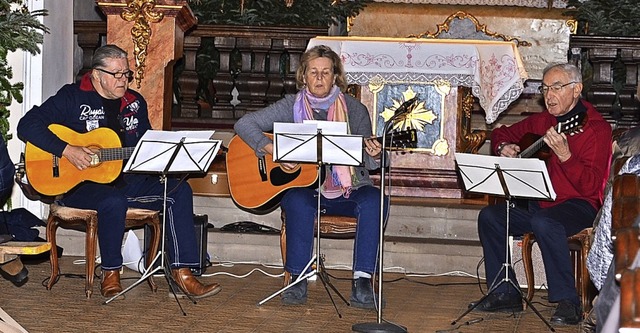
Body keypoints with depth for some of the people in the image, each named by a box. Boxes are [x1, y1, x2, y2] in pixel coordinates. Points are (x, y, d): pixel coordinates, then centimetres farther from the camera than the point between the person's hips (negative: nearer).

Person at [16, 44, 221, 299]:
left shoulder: (135, 102, 13)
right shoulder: (72, 97, -5)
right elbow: (27, 126, -14)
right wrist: (67, 150, -25)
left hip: (127, 180, 6)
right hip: (79, 183, -6)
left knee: (179, 190, -13)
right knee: (114, 201, -38)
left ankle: (182, 272, -17)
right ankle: (110, 273, -17)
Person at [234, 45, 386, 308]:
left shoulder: (354, 110, 5)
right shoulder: (291, 107, 3)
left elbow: (366, 164, 7)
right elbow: (244, 124, -3)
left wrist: (373, 157, -18)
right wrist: (273, 151, -17)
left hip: (346, 192, 1)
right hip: (303, 188, -1)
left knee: (373, 199, -29)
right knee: (299, 202, -35)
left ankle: (362, 282, -29)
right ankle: (298, 281, -24)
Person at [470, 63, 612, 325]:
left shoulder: (596, 128, -11)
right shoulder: (541, 121, 10)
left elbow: (591, 187, -22)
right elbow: (501, 133, 27)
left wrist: (564, 155, -35)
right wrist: (503, 147, 4)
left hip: (579, 205, -7)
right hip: (538, 202, 7)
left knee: (543, 222, -37)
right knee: (489, 216, -11)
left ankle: (568, 302, -26)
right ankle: (505, 294, -3)